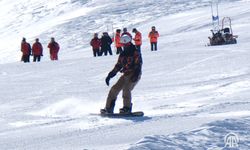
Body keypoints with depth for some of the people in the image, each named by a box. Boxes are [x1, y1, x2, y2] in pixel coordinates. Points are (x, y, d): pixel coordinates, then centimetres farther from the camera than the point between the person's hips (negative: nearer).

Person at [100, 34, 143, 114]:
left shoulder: (135, 53, -3)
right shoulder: (122, 54, 16)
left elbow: (138, 65, -11)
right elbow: (118, 66, 22)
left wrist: (136, 75, -26)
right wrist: (110, 75, 17)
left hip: (134, 75, -7)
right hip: (125, 75, 7)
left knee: (126, 88, -26)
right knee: (114, 89, -3)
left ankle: (127, 107, -20)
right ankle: (108, 108, 1)